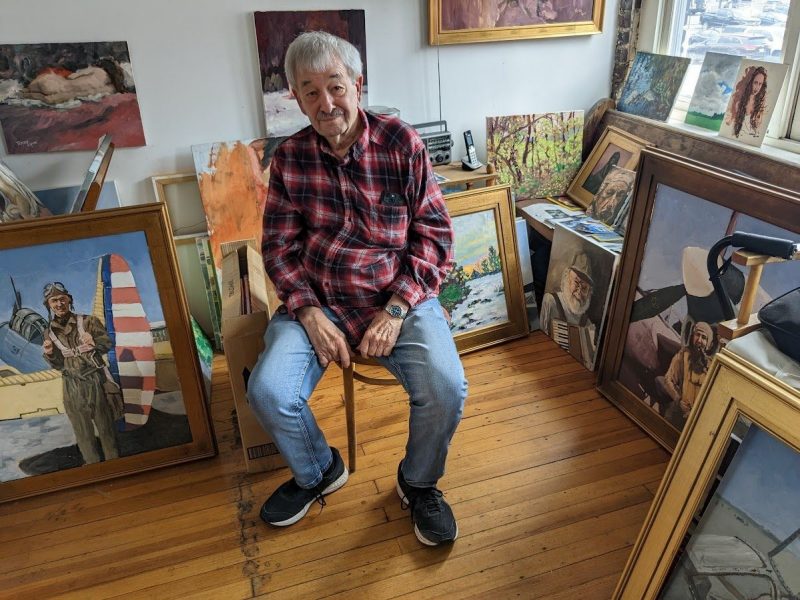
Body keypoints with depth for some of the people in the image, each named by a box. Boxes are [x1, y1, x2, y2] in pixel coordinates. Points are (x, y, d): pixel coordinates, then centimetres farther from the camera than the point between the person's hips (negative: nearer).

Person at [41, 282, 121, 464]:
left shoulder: (88, 321, -4)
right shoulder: (50, 332, 4)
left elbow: (107, 343, -7)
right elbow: (58, 364, 8)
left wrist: (94, 344, -27)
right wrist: (50, 355, -13)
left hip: (94, 380, -3)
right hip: (72, 386, 3)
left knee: (105, 424, 4)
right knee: (82, 429, 11)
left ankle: (113, 461, 17)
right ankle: (92, 463, 24)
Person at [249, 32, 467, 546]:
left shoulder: (402, 143, -4)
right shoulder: (290, 158, 2)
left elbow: (435, 234, -4)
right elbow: (279, 246, 3)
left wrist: (396, 310, -15)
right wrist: (310, 314, -12)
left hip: (399, 296, -1)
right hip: (316, 300, 2)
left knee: (446, 389, -24)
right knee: (268, 391, -20)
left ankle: (419, 483, 11)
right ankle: (318, 472, 15)